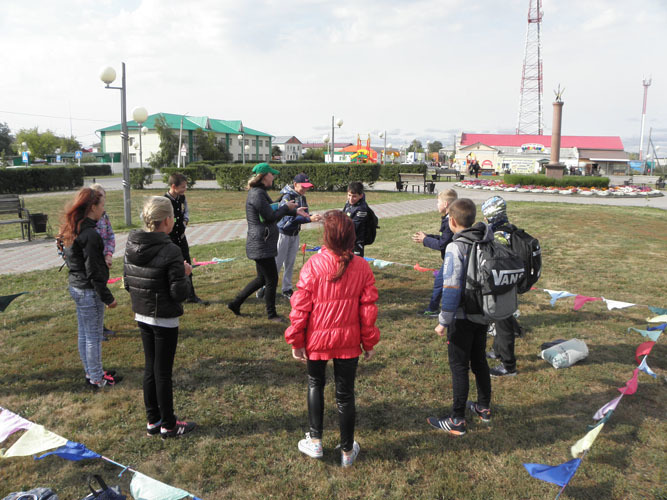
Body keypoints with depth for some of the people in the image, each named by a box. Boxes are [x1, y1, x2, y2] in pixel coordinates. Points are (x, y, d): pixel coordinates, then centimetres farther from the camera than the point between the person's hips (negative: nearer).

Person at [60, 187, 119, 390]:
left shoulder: (72, 230, 7)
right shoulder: (89, 234, -23)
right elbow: (93, 272, -22)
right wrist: (108, 298, -15)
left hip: (76, 287, 10)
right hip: (89, 291, -10)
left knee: (84, 335, 19)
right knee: (94, 337, 4)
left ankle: (91, 372, 34)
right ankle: (97, 379, 17)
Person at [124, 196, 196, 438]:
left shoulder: (131, 246, -1)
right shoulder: (171, 251, -22)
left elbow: (127, 283, 7)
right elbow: (179, 293, -20)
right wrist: (185, 274, -4)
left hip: (141, 316, 7)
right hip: (165, 319, -6)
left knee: (150, 368, 17)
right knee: (163, 372, 5)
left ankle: (152, 421, 29)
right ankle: (168, 425, 20)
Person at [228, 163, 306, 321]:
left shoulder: (260, 193, 15)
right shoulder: (257, 194, -18)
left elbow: (272, 209, 24)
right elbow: (271, 216, -20)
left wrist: (294, 211, 20)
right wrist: (286, 207, -5)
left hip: (261, 244, 11)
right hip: (261, 245, -11)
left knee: (262, 278, 19)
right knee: (272, 279, 2)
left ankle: (235, 303, 26)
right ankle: (271, 314, 17)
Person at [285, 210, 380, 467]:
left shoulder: (313, 265, -16)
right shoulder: (362, 267, -9)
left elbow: (300, 306, -11)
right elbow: (368, 308, -4)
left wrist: (296, 340, 0)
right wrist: (369, 341, 7)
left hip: (317, 339, -1)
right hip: (348, 341, 1)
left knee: (315, 384, 23)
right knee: (345, 393, 13)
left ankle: (315, 441, 25)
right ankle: (347, 451, 26)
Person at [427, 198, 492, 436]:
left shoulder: (455, 248, -21)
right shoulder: (489, 243, 1)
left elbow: (452, 288, -24)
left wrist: (443, 321, -17)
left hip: (462, 317, -7)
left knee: (459, 367, 3)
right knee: (479, 361, 21)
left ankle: (457, 421, 13)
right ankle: (483, 408, 37)